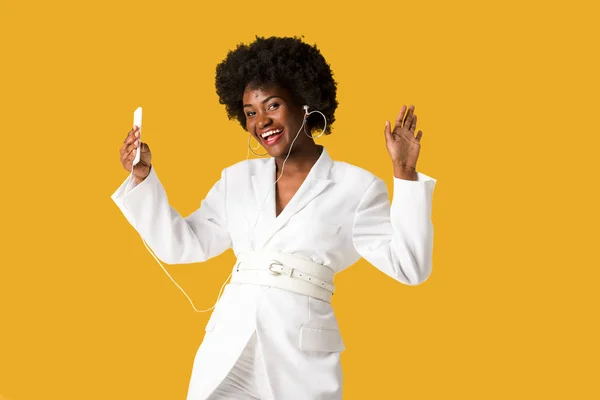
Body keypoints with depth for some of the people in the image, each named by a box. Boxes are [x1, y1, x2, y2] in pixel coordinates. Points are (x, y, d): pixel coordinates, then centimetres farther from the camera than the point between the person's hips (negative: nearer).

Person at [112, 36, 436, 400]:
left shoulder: (356, 187, 1)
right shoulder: (237, 179, 12)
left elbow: (409, 267, -6)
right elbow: (181, 245, 13)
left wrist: (405, 175, -12)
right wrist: (143, 176, 7)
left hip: (302, 357, -3)